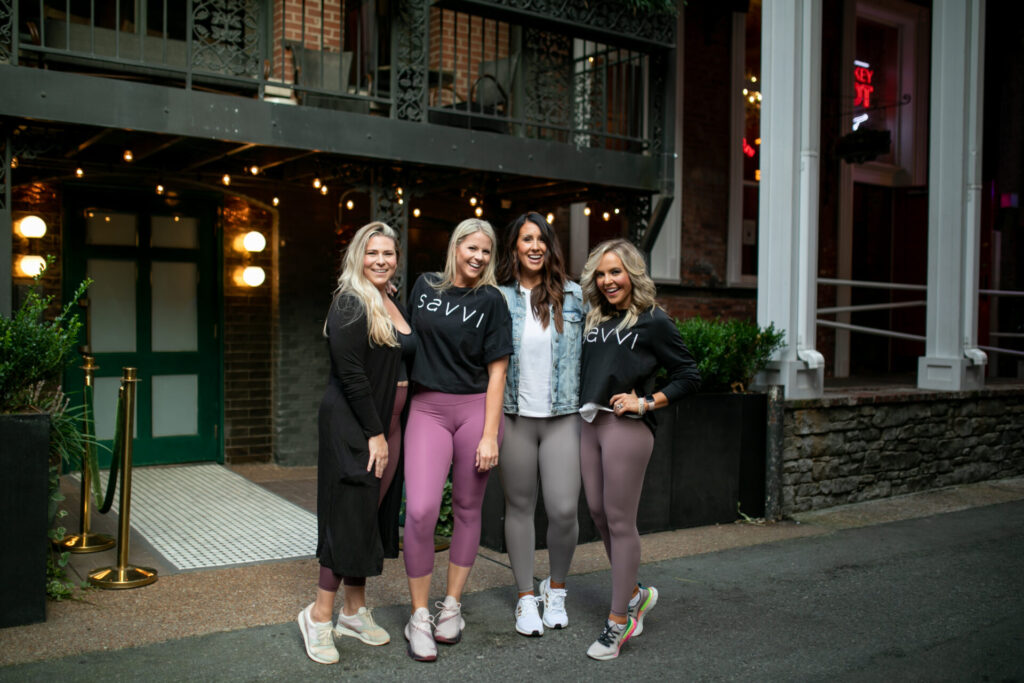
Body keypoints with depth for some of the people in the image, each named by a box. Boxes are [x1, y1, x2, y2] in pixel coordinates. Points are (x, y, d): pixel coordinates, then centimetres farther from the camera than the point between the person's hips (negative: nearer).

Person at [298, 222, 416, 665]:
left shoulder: (394, 306, 14)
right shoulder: (350, 304, -11)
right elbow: (351, 374, -17)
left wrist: (391, 430, 10)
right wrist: (375, 433, -17)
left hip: (387, 424, 8)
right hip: (353, 425, -8)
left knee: (375, 513, 11)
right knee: (351, 514, -6)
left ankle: (355, 611, 22)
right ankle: (319, 616, 7)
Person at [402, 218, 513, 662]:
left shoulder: (490, 301, 2)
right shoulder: (424, 286, 10)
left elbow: (496, 371, -1)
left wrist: (490, 435, -7)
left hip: (475, 409, -1)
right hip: (427, 409, 1)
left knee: (467, 509, 7)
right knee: (420, 510, -12)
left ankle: (451, 606, 24)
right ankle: (419, 617, 3)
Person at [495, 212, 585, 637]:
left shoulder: (574, 296, 5)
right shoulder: (498, 298, 2)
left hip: (562, 416, 0)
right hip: (515, 416, 0)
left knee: (564, 510, -5)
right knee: (519, 507, 8)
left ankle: (556, 588, 21)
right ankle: (525, 597, 23)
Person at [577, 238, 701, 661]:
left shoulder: (653, 321, -3)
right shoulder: (594, 320, 14)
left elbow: (688, 376, -2)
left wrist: (645, 403, -10)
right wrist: (585, 409, 6)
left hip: (627, 428, -7)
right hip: (590, 424, 7)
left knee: (619, 521, -1)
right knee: (598, 514, 12)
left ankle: (618, 621, 10)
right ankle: (634, 594, 33)